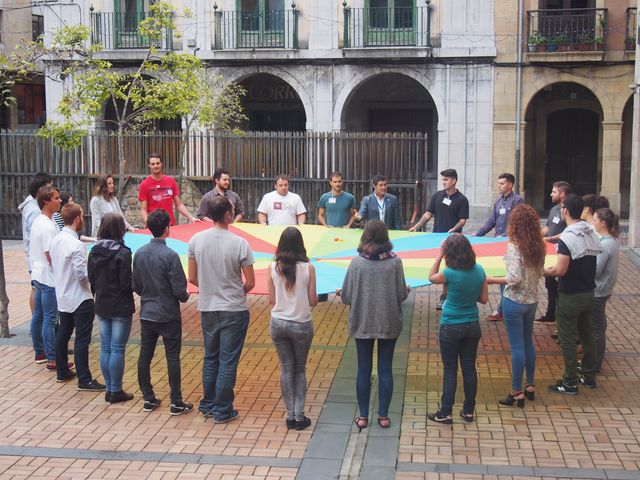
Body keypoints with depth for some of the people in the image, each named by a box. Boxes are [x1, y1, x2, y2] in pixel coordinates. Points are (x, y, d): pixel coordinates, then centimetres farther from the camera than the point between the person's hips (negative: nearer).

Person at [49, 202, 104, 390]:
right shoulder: (76, 244, -23)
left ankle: (62, 372, 30)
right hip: (80, 299, -8)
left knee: (63, 333, 19)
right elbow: (82, 275, -24)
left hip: (62, 296, 9)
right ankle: (84, 380, 1)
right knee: (82, 340, -3)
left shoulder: (55, 240, 2)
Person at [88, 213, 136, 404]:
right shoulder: (122, 253, -17)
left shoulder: (94, 251, 1)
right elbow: (127, 283, -18)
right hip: (120, 308, -6)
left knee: (105, 348, 12)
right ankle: (116, 391, 8)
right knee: (117, 349, 1)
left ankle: (109, 389, 19)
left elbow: (91, 278, 7)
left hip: (101, 307, 6)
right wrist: (137, 283, 1)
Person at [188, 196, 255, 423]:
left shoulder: (196, 240, -6)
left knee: (210, 358, 19)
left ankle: (208, 405, 29)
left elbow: (192, 278, 1)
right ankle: (222, 411, 13)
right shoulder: (239, 243, -16)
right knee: (228, 362, 6)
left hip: (207, 309, 4)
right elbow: (250, 282, -10)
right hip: (234, 310, -4)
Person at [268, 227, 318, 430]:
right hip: (301, 325, -1)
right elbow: (312, 301, -7)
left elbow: (272, 301, -1)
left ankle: (290, 416, 15)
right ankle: (299, 416, 12)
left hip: (278, 324, 1)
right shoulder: (308, 268, -11)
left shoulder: (273, 268, -6)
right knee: (300, 370, 14)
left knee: (286, 369, 13)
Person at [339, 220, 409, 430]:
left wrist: (342, 294, 15)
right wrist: (406, 291, 16)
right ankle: (383, 415, 17)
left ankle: (363, 416, 16)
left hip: (363, 324, 0)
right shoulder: (395, 262, -10)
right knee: (385, 369, 11)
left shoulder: (357, 262, -11)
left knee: (364, 369, 11)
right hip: (389, 324, 0)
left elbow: (346, 297, -8)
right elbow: (401, 295, -6)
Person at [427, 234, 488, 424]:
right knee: (469, 368, 13)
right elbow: (484, 299, 3)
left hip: (451, 328, -4)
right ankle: (468, 411, 22)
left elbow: (431, 277, 1)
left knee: (450, 370, 5)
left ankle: (445, 413, 12)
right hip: (472, 326, 4)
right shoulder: (479, 270, -5)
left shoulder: (450, 273, -20)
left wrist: (439, 256, 0)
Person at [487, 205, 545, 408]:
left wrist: (492, 280, -13)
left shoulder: (514, 246, -20)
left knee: (517, 346, 0)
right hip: (532, 300, 7)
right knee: (528, 342, 19)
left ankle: (517, 392, 8)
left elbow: (515, 278, -23)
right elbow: (540, 273, 9)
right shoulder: (539, 246, 1)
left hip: (515, 301, -7)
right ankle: (530, 386, 29)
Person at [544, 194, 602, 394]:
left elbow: (560, 270, -25)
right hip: (589, 293, 7)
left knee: (567, 339, 3)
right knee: (587, 334, 17)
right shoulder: (591, 234, 2)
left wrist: (542, 271, -8)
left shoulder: (567, 239, -21)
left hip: (570, 296, -7)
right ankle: (589, 377, 28)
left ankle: (570, 383, 10)